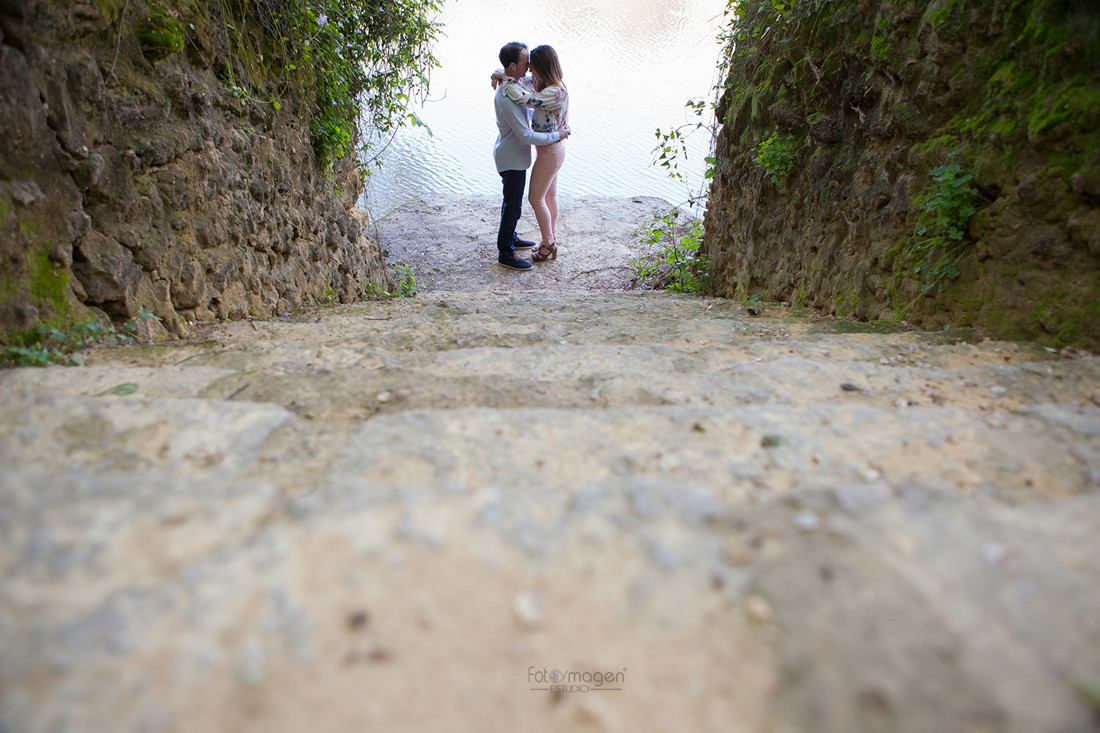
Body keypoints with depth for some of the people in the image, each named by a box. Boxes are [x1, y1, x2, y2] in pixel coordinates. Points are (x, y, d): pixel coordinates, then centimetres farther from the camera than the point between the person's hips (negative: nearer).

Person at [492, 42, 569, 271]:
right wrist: (556, 136, -20)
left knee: (513, 202, 24)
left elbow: (525, 111, 22)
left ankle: (510, 238, 42)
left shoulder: (512, 85, 2)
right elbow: (526, 136, -29)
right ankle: (505, 254, 13)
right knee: (512, 206, 1)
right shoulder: (506, 98, -29)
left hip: (514, 155, 10)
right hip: (511, 159, -10)